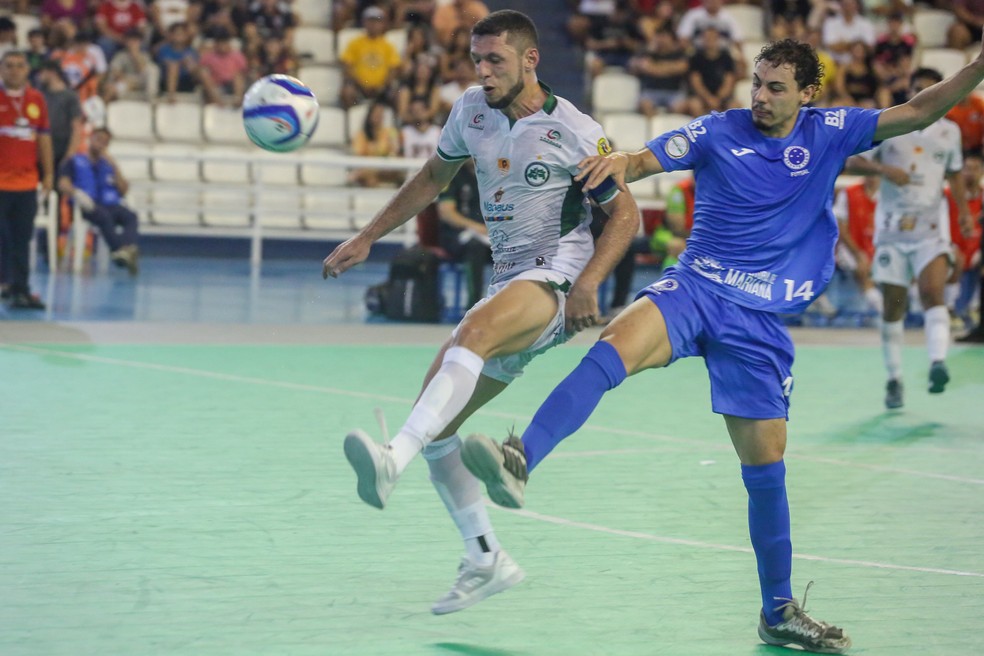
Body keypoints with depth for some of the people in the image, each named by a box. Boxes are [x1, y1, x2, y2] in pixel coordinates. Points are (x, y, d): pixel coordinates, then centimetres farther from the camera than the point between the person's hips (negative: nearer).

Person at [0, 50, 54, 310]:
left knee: (22, 240, 6)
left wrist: (48, 173, 11)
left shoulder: (36, 99, 10)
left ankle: (21, 290, 9)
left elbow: (43, 137, 14)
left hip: (27, 181, 4)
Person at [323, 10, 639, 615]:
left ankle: (392, 462, -57)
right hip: (506, 287, 8)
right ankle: (487, 560, 10)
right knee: (436, 423, 0)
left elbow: (626, 213, -3)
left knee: (474, 332, -39)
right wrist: (367, 239, 19)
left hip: (556, 284, -8)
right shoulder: (472, 110, 7)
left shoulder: (574, 133, -9)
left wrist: (589, 282, -18)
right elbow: (435, 177, 23)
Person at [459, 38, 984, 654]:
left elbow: (918, 111, 9)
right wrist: (619, 161, -24)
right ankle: (519, 463, -48)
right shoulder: (719, 131, 2)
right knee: (615, 347, -33)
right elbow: (644, 161, -2)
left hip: (761, 319, 2)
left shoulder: (829, 132, 7)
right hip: (695, 287, -2)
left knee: (766, 463, 4)